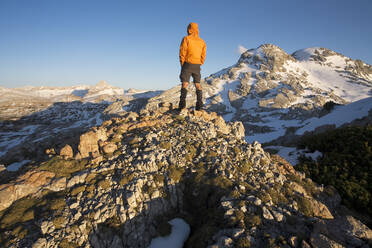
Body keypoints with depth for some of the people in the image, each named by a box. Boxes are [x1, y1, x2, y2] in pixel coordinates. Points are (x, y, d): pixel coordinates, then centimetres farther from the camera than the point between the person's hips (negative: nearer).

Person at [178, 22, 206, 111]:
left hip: (188, 63, -4)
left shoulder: (186, 39, -3)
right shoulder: (202, 41, 11)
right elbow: (203, 55, 10)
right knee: (198, 85, 7)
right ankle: (199, 105, 1)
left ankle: (182, 104, -14)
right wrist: (199, 65, 14)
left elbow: (182, 53, -7)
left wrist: (182, 64, 2)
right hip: (197, 65, 4)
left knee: (185, 84, -4)